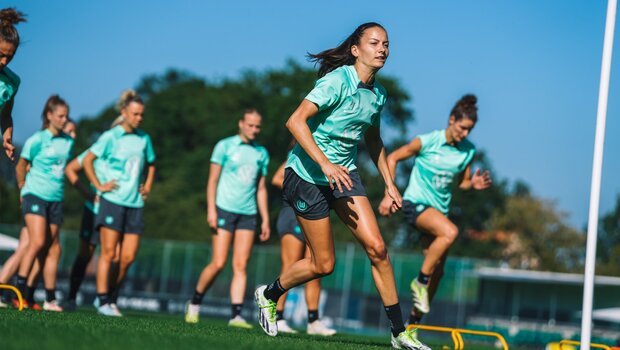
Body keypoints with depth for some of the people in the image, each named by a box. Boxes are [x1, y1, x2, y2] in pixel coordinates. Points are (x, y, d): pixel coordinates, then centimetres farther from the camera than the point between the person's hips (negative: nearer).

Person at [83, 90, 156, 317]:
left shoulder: (144, 139, 11)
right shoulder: (111, 136, -3)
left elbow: (151, 164, 28)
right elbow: (87, 160, 1)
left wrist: (148, 186, 15)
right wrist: (99, 185, -4)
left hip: (135, 204, 5)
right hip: (112, 202, -5)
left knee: (128, 257, 1)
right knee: (108, 253, -5)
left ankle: (110, 297, 13)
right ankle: (103, 300, 0)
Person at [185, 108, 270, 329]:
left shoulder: (262, 153, 14)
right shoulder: (225, 146, 2)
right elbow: (213, 180, -1)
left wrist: (265, 219, 13)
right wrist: (211, 209, -10)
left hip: (248, 214, 4)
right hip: (224, 209, -4)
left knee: (240, 266, -5)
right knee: (218, 263, -8)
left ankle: (236, 315, -9)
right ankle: (195, 302, 13)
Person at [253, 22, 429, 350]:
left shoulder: (378, 94, 6)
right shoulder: (337, 81, -18)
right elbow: (296, 120, -26)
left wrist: (389, 184, 16)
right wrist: (325, 164, -33)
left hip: (344, 173, 6)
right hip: (308, 173, -6)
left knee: (377, 248, -8)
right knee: (323, 264, -2)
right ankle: (268, 294, 26)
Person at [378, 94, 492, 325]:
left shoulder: (468, 151, 4)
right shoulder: (427, 141, -10)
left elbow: (463, 183, 16)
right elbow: (392, 158, -2)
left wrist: (473, 184, -8)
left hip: (439, 209, 6)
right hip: (416, 203, -6)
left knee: (437, 271, 3)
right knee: (450, 231, -34)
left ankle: (412, 325, 13)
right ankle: (420, 282, -19)